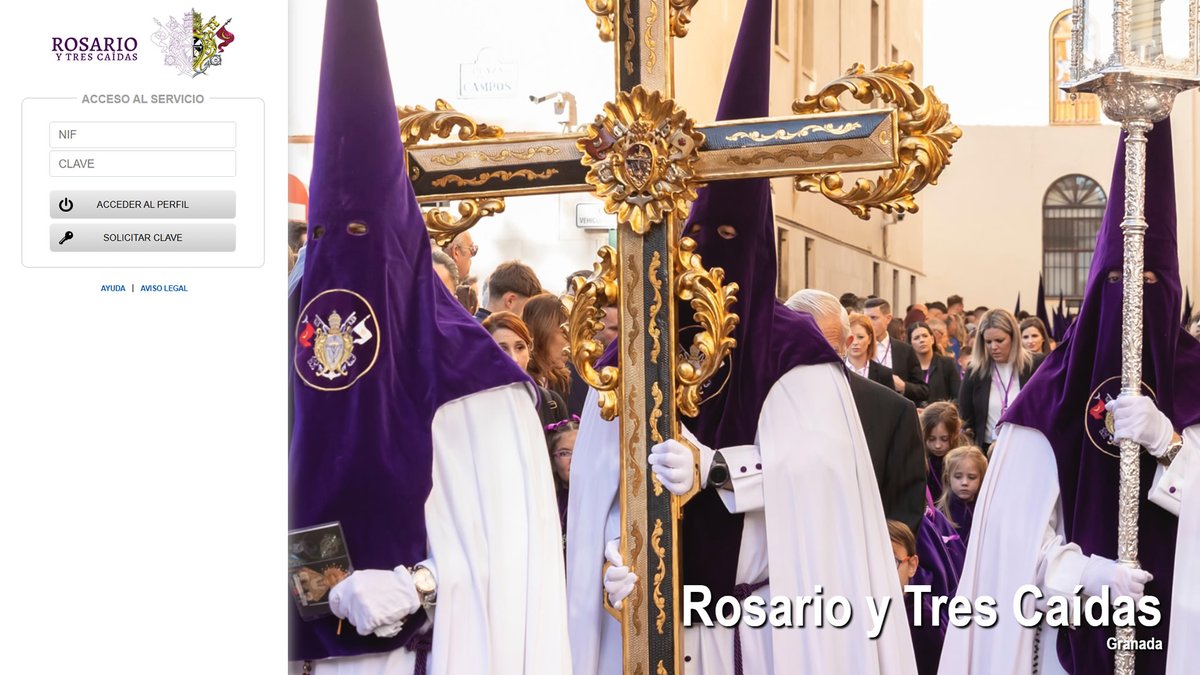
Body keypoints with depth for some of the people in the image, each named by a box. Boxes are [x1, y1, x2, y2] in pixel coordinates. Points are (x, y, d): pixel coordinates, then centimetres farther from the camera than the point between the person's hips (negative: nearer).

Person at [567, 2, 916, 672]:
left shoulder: (794, 349, -1)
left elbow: (818, 458, -15)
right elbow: (603, 473, -4)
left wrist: (714, 468, -28)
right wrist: (614, 550, -22)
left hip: (774, 615, -2)